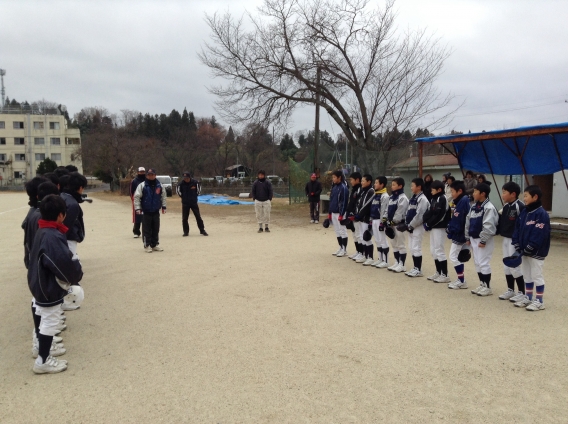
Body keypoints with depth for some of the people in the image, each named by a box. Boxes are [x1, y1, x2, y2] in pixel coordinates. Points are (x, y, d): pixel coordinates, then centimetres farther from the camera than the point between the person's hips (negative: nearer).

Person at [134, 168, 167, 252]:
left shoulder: (159, 185, 4)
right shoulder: (142, 185, -5)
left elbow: (163, 196, 15)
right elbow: (137, 197, -5)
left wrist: (163, 206, 12)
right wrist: (137, 208, -12)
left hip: (156, 211, 3)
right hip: (146, 212, -3)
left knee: (156, 229, 10)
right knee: (146, 229, 0)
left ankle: (155, 245, 20)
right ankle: (147, 245, 9)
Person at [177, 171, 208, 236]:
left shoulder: (195, 182, -9)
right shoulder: (181, 183, -10)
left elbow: (199, 188, 8)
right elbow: (178, 190, 9)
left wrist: (196, 194, 6)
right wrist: (182, 196, 7)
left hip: (194, 202, 0)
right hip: (185, 203, 0)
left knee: (198, 217, 2)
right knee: (184, 218, 3)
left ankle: (202, 230, 11)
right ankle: (186, 232, 15)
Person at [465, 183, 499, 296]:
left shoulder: (489, 208, -18)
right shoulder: (474, 207, 10)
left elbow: (488, 226, -22)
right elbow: (468, 222, 16)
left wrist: (483, 240, -20)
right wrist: (468, 237, 14)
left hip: (484, 240, -9)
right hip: (474, 238, 9)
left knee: (484, 263, -4)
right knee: (477, 262, 14)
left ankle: (487, 287, 7)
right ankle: (482, 285, 25)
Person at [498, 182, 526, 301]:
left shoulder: (520, 207, -17)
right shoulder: (506, 207, 9)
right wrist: (499, 216, -1)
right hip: (505, 239, 9)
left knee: (514, 266, -3)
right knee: (506, 265, 14)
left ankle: (522, 292, 11)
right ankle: (510, 290, 26)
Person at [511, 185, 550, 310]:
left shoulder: (542, 214, -18)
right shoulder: (524, 212, 7)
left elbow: (538, 236, -22)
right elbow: (517, 229, 7)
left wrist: (526, 250, -20)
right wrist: (518, 247, -3)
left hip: (536, 252, -8)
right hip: (525, 251, 8)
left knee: (537, 276, 2)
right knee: (527, 276, 17)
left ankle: (539, 301, 13)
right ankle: (528, 298, 29)